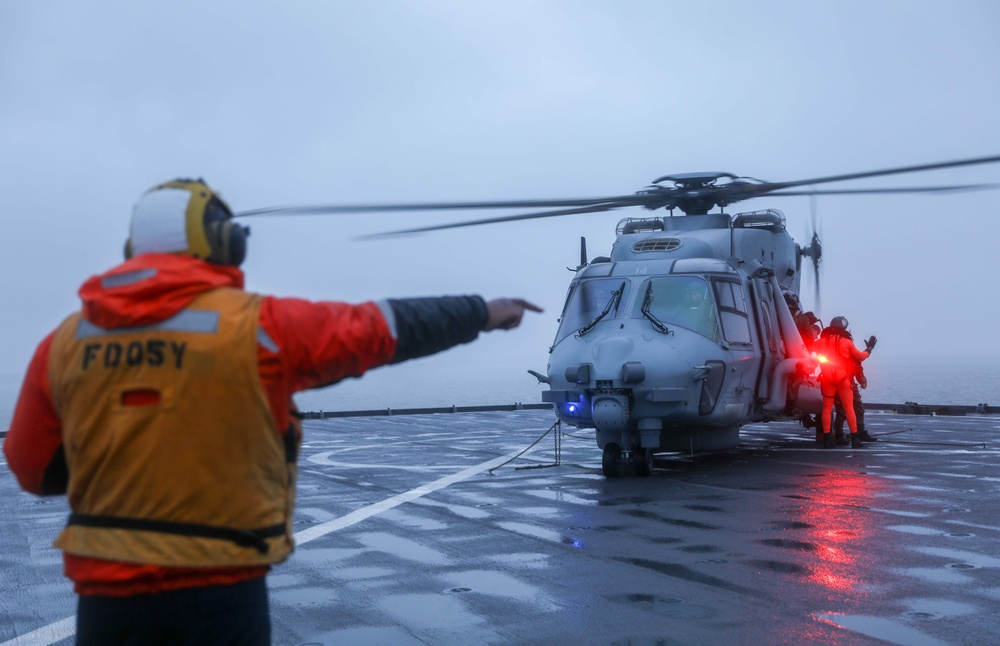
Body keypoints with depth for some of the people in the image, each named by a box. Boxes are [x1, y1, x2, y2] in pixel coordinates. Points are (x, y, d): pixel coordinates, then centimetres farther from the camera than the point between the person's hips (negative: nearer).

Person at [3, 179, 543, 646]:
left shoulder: (66, 343, 2)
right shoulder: (256, 325, -9)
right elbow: (383, 327, 2)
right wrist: (482, 312, 16)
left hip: (104, 597, 4)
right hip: (217, 596, -3)